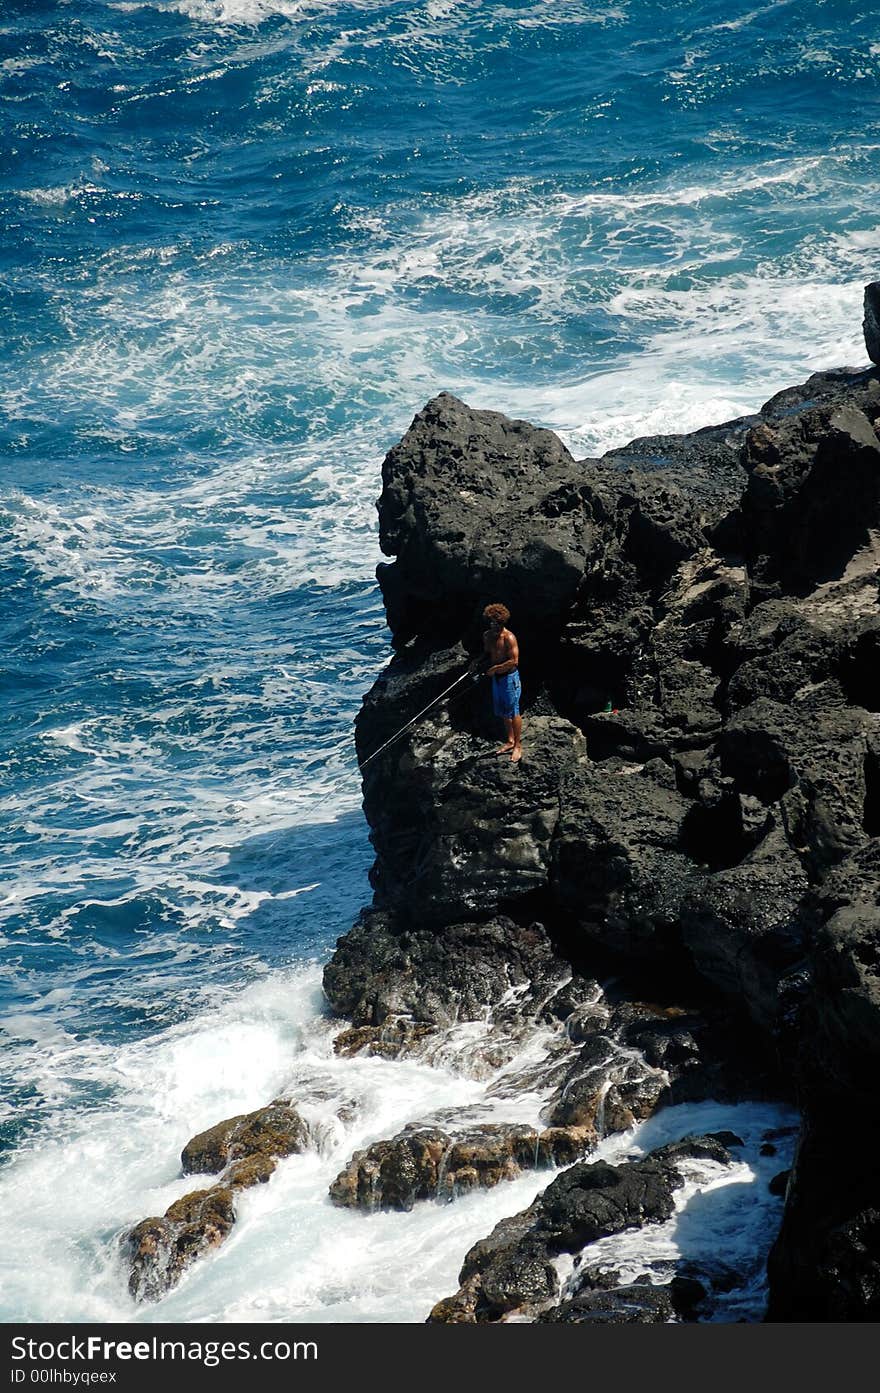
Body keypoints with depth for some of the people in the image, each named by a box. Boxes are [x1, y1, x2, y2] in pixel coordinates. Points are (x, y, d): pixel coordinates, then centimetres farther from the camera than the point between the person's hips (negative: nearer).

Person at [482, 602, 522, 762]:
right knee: (503, 712, 17)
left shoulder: (509, 638, -20)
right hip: (496, 677, 8)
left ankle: (518, 746, 4)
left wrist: (494, 669, -19)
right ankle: (510, 741, 31)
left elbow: (514, 661, -23)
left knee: (513, 712, -3)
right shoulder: (487, 636, 4)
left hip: (509, 677, -8)